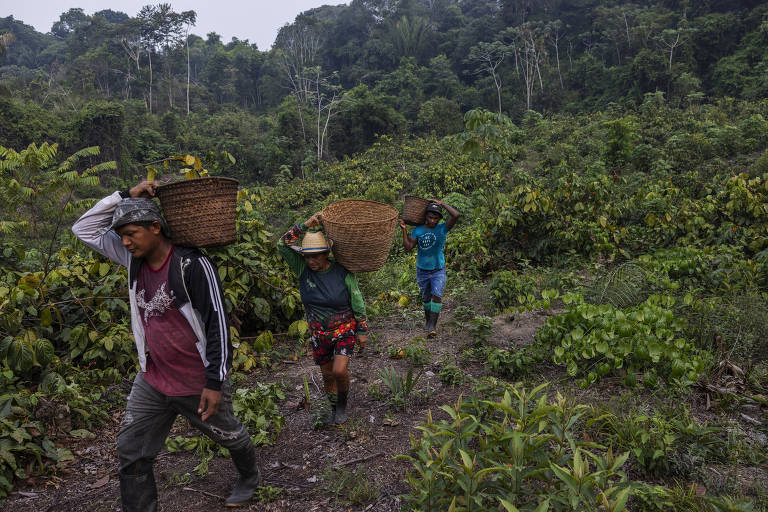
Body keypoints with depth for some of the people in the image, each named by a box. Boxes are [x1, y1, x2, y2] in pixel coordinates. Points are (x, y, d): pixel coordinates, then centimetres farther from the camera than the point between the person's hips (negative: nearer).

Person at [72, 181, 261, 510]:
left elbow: (217, 324, -21)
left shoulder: (192, 265, -23)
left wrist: (214, 382, -20)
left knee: (228, 434, 19)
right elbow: (84, 229, 4)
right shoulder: (135, 259, -3)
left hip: (198, 381, -5)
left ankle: (250, 477, 48)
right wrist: (125, 197, -10)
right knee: (131, 452, 8)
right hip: (152, 380, 6)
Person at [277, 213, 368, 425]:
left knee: (339, 370, -18)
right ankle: (335, 408, 37)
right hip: (319, 334, 3)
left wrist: (362, 332, -5)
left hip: (344, 330, -3)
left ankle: (343, 402, 12)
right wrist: (306, 225, -27)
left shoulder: (343, 273, -17)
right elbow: (283, 245, -20)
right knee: (327, 375, 13)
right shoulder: (303, 269, -10)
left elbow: (358, 303, -8)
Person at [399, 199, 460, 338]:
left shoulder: (443, 228, -10)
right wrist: (404, 230, -14)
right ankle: (428, 318, 40)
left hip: (438, 271, -2)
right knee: (426, 298, 15)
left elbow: (456, 215, -26)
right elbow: (408, 248, -10)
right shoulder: (418, 230, -4)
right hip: (422, 271, 3)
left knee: (436, 295, -18)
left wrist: (441, 204, -18)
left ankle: (432, 327, -13)